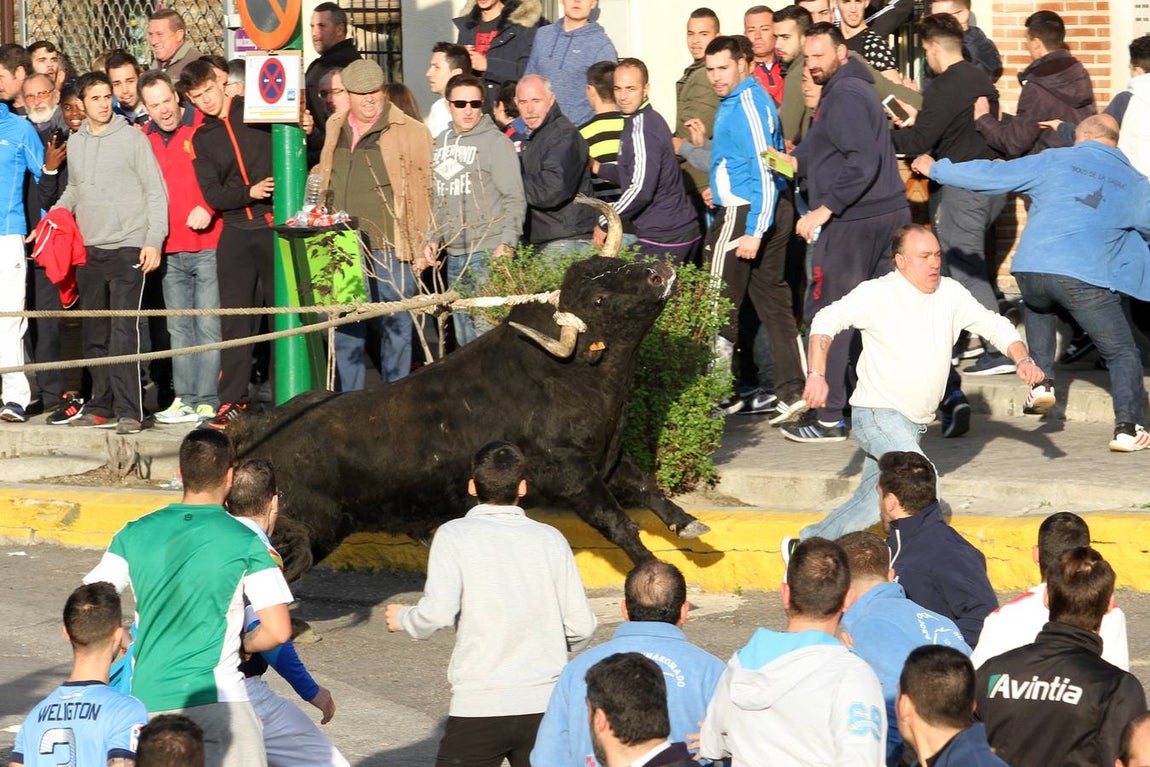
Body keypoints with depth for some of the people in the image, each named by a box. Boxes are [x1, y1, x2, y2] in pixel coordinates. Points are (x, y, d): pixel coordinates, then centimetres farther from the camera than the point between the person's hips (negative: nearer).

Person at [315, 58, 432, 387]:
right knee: (345, 330, 8)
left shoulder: (409, 132, -3)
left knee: (394, 327, 1)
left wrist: (421, 248, -8)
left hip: (388, 247, -5)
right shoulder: (335, 129, 14)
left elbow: (422, 192, -4)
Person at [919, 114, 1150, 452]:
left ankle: (1042, 383, 25)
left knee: (1039, 306, 37)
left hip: (1031, 270, 2)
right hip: (1084, 278, -2)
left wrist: (937, 169, 27)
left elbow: (990, 175, 15)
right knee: (1122, 353, 8)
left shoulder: (1054, 161, 14)